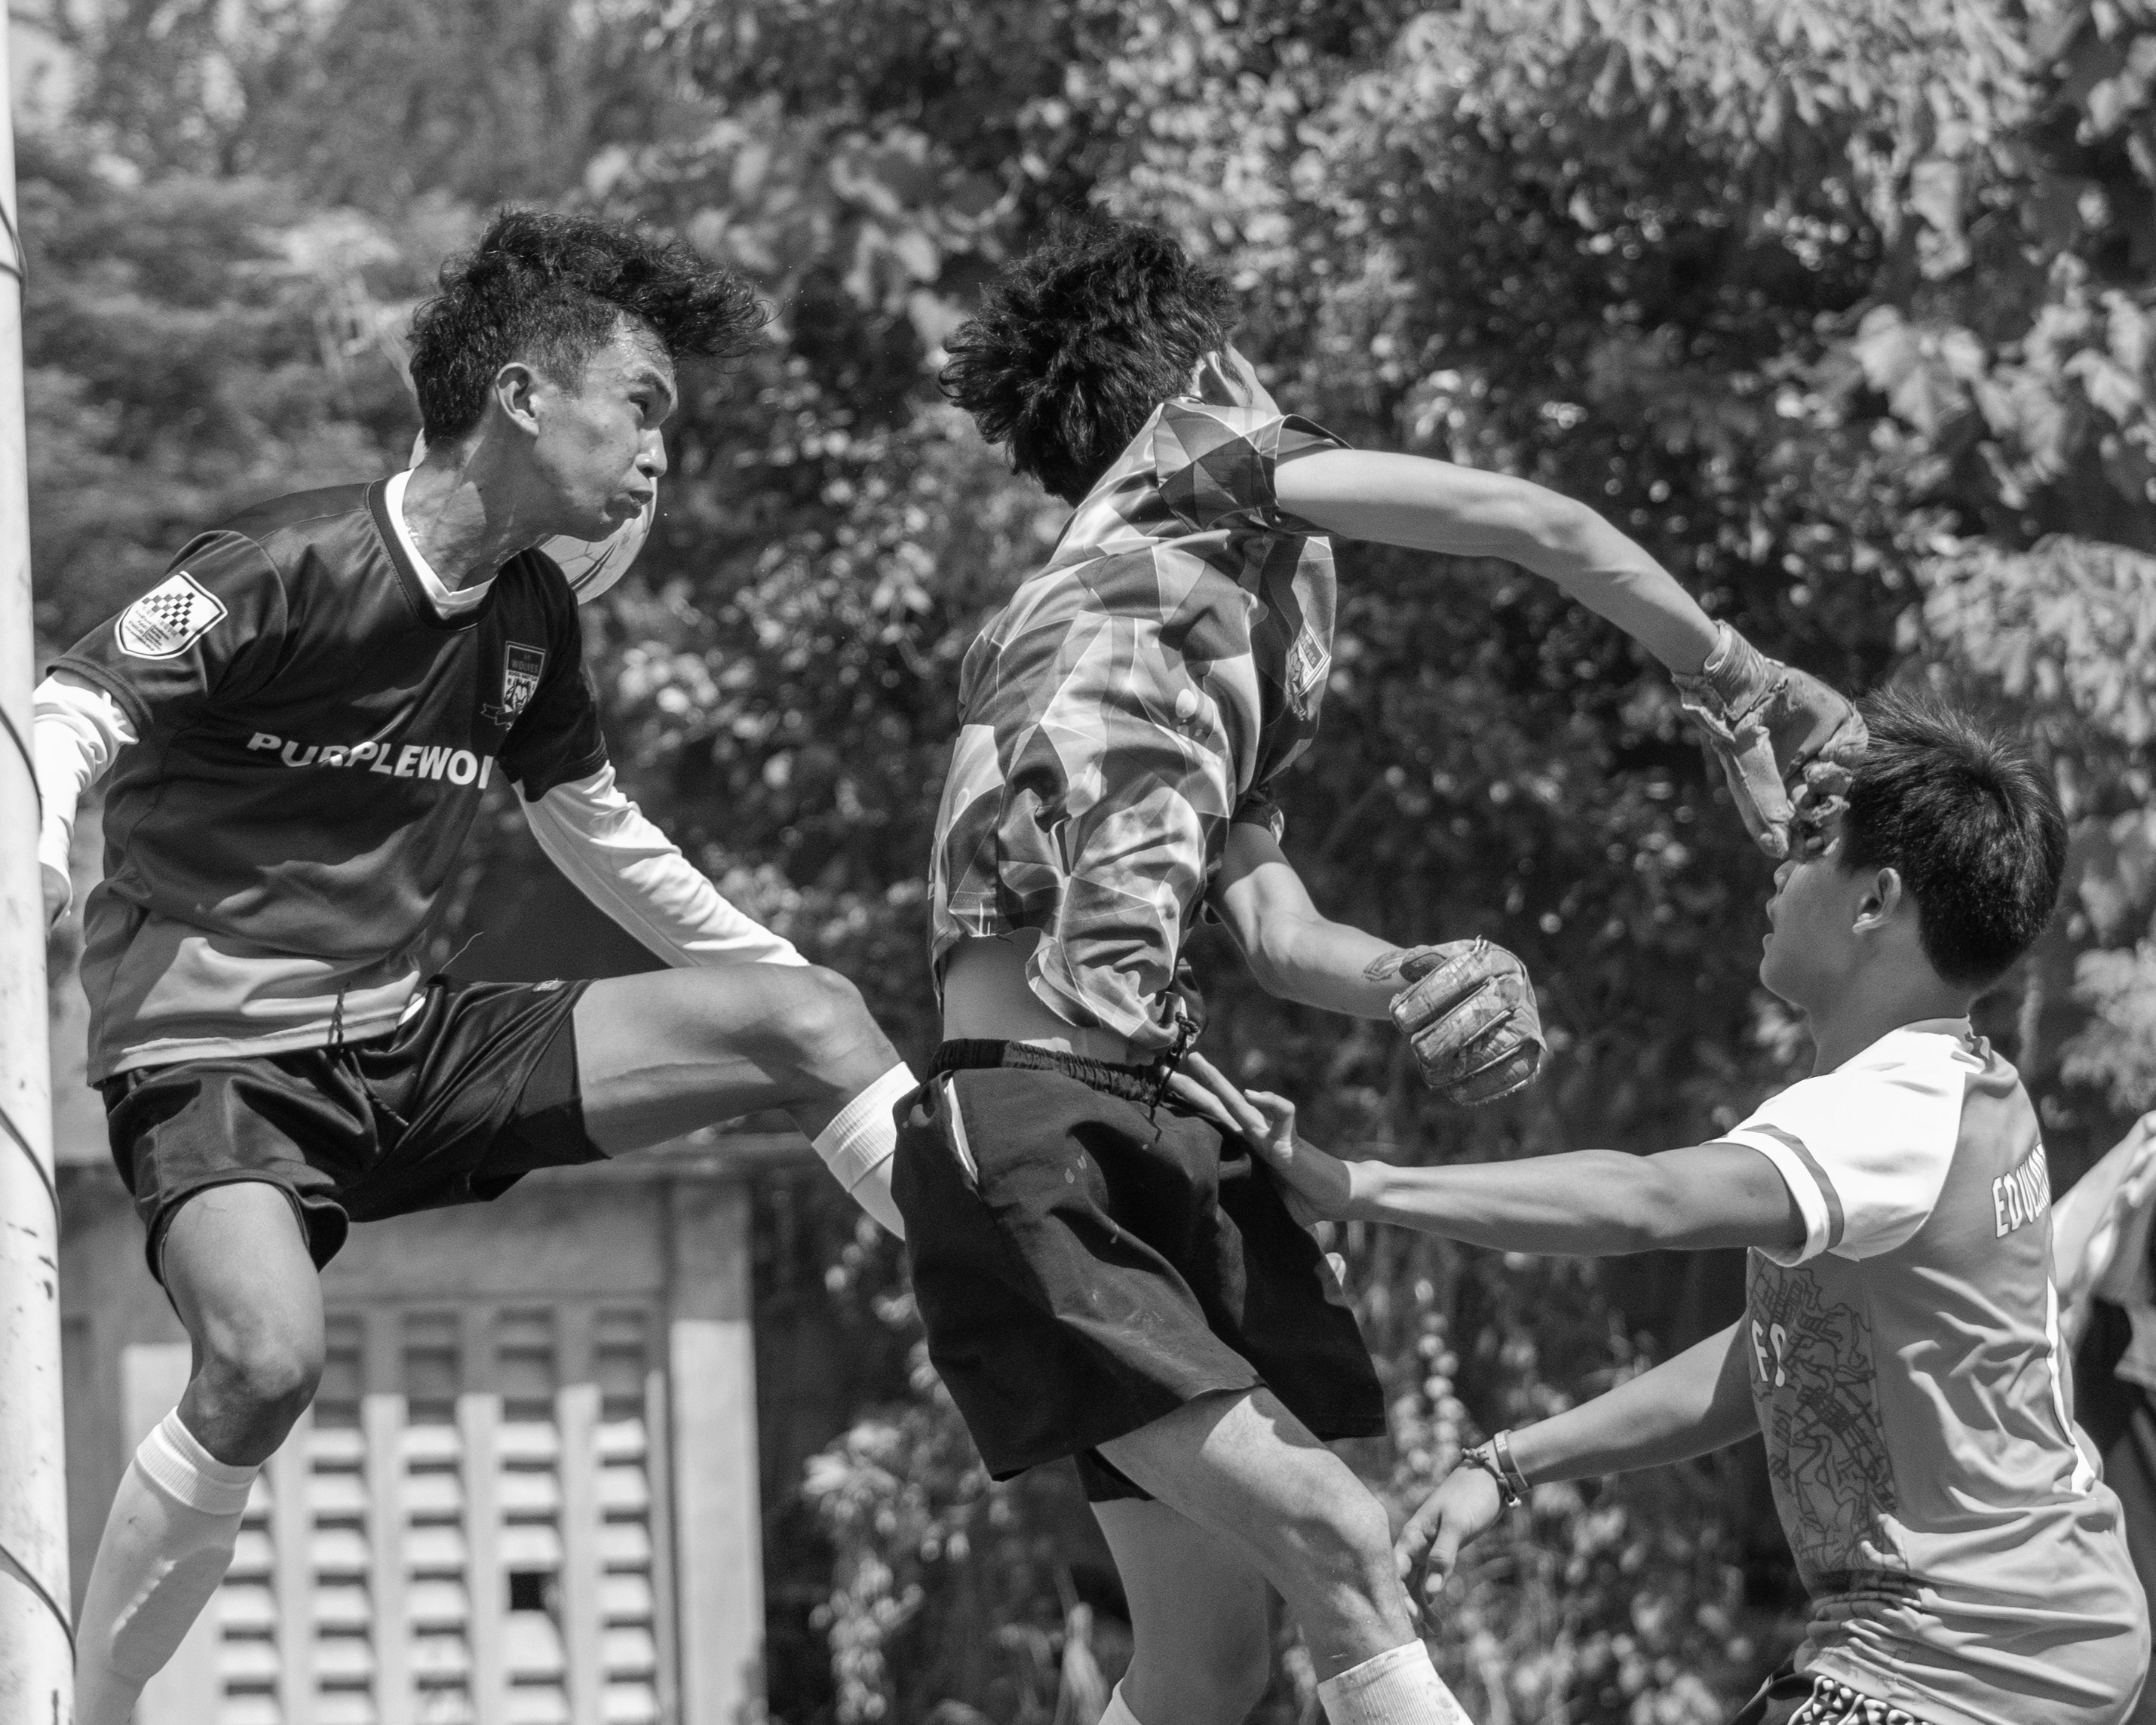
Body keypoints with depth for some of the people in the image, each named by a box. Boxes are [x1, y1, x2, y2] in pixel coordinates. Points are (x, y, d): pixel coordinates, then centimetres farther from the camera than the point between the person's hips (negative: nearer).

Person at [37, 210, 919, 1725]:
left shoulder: (532, 617, 7)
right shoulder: (288, 571, -16)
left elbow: (599, 832, 24)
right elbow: (69, 722, -18)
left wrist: (783, 989, 27)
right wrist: (31, 896, -37)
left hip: (403, 1044, 7)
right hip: (214, 1048, -7)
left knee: (808, 1017, -5)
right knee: (266, 1361, -35)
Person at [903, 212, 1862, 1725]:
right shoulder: (1199, 459, 7)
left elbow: (1275, 932, 18)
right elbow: (1533, 526, 1)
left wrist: (1421, 985, -2)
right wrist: (1742, 684, 11)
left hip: (1162, 1133, 9)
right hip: (1030, 1136, -9)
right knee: (1342, 1555, -20)